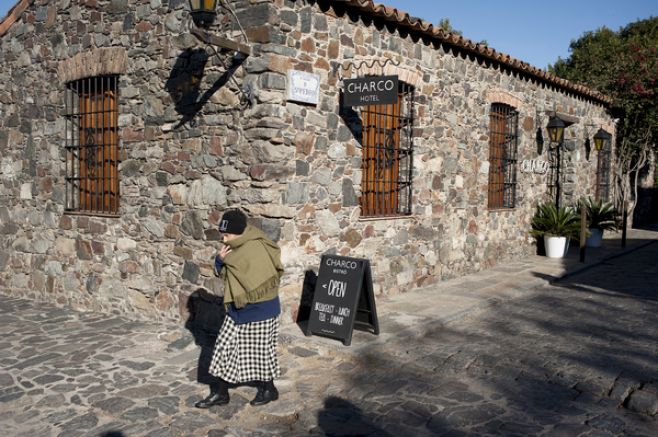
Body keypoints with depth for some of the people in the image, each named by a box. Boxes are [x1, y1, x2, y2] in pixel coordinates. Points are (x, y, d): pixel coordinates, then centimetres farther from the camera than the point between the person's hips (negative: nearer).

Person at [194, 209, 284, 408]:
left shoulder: (257, 250, -24)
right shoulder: (233, 249, 1)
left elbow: (264, 285, -24)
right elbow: (222, 273, 10)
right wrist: (219, 260, -10)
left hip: (259, 311, -8)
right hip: (237, 310, 8)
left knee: (260, 351, 8)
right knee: (225, 348, 11)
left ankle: (268, 389, 31)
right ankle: (221, 393, 24)